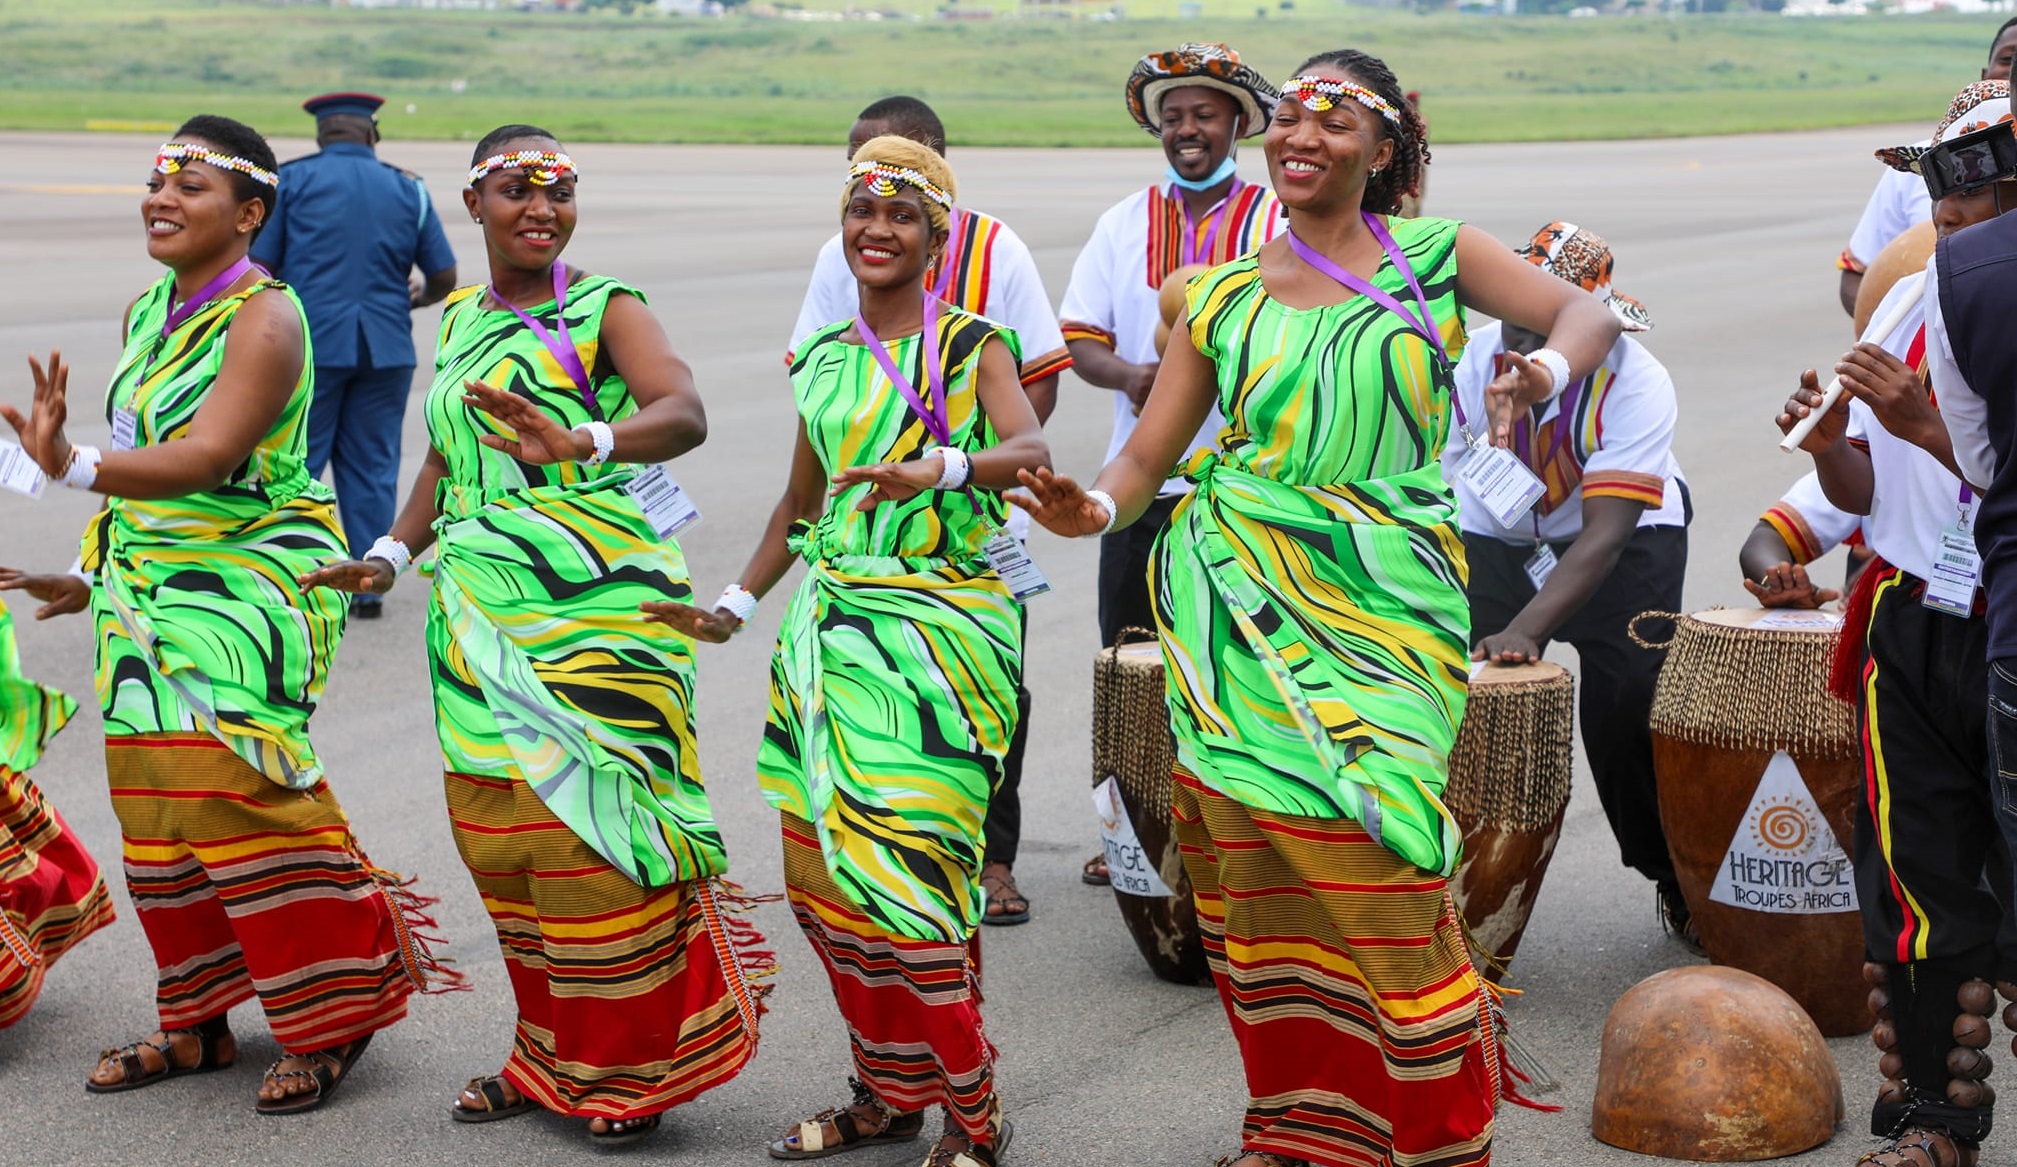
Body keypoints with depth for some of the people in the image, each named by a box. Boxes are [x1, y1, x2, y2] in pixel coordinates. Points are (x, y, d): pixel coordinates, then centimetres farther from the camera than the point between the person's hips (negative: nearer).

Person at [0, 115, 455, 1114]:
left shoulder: (263, 320, -15)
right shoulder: (146, 313, 10)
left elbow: (205, 457, -28)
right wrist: (95, 567, 16)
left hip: (244, 588, -8)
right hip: (146, 587, 8)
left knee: (234, 795, -13)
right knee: (154, 802, 7)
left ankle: (330, 1019, 2)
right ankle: (198, 1024, 19)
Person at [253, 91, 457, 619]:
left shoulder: (293, 179, 1)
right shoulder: (407, 189, 8)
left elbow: (260, 266, -3)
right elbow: (444, 277, 8)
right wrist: (419, 298, 30)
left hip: (309, 344, -2)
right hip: (386, 347, 2)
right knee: (372, 467, 9)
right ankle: (369, 587, 9)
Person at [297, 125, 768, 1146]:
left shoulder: (604, 307, -3)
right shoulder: (460, 319, 16)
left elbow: (685, 413, -21)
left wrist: (580, 442, -38)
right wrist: (393, 552, 10)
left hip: (591, 604, -6)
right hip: (482, 615, 6)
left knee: (588, 826, -8)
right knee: (500, 835, 7)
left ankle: (633, 1068, 5)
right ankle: (552, 1056, 22)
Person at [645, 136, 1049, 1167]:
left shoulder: (971, 345, -2)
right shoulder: (824, 359, 14)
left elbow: (1030, 450, -21)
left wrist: (939, 469, -39)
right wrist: (735, 605, 19)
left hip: (940, 624, -6)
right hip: (830, 625, 6)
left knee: (908, 870, -11)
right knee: (821, 870, 6)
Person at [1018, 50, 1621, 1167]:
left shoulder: (1434, 255, 8)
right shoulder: (1223, 299, 12)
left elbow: (1588, 313, 1)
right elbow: (1145, 455, 9)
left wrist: (1542, 374, -21)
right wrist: (1093, 507, -13)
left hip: (1385, 602, -2)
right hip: (1246, 613, 2)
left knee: (1375, 865, -10)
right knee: (1262, 867, 1)